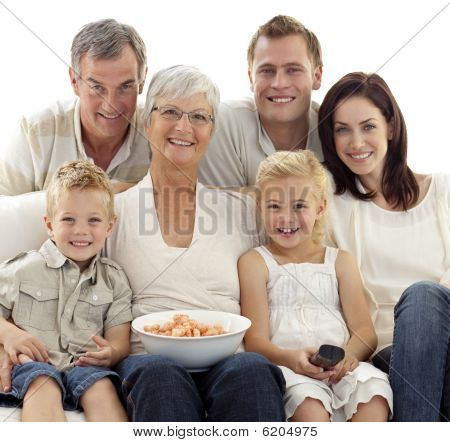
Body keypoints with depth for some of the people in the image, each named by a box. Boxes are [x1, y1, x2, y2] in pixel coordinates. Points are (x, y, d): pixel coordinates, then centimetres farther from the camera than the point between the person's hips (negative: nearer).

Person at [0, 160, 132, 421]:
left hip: (87, 364, 1)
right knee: (43, 385, -35)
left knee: (102, 388, -32)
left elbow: (120, 338, 9)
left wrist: (112, 353, -17)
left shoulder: (114, 279, 16)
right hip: (34, 362, -1)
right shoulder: (25, 269, 12)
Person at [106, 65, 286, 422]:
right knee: (162, 374, -36)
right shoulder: (114, 210, 15)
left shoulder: (239, 209, 19)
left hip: (228, 356, 1)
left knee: (251, 369, -34)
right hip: (146, 359, -1)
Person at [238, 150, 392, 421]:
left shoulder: (341, 261, 20)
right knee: (308, 398, -36)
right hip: (285, 368, -2)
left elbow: (366, 333, 10)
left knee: (374, 388, -30)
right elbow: (256, 341, 0)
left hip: (340, 368, 3)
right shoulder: (255, 262, 12)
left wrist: (349, 354, -16)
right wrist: (291, 358, -24)